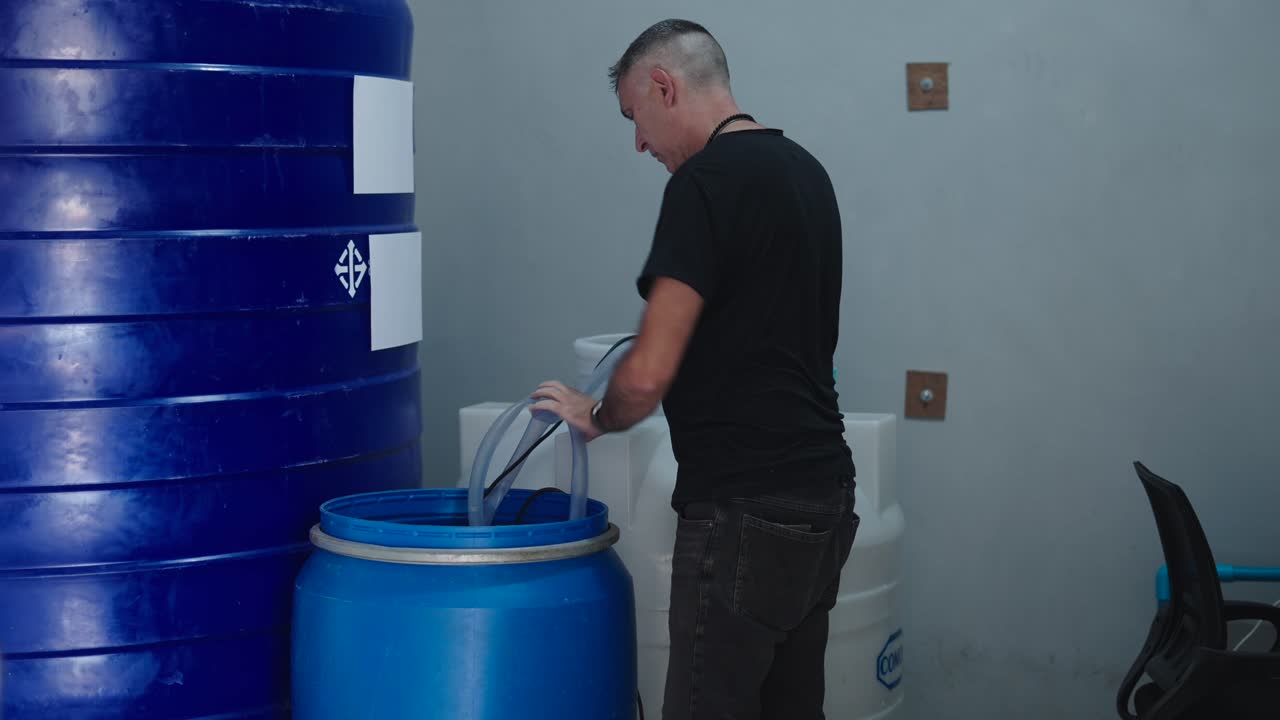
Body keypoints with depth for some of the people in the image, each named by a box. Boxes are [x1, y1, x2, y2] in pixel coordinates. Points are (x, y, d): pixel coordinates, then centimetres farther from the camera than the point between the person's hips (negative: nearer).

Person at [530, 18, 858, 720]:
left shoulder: (706, 181, -13)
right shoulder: (805, 169, 14)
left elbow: (648, 375, -18)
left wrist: (596, 416, 3)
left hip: (746, 511, -9)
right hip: (824, 491, 9)